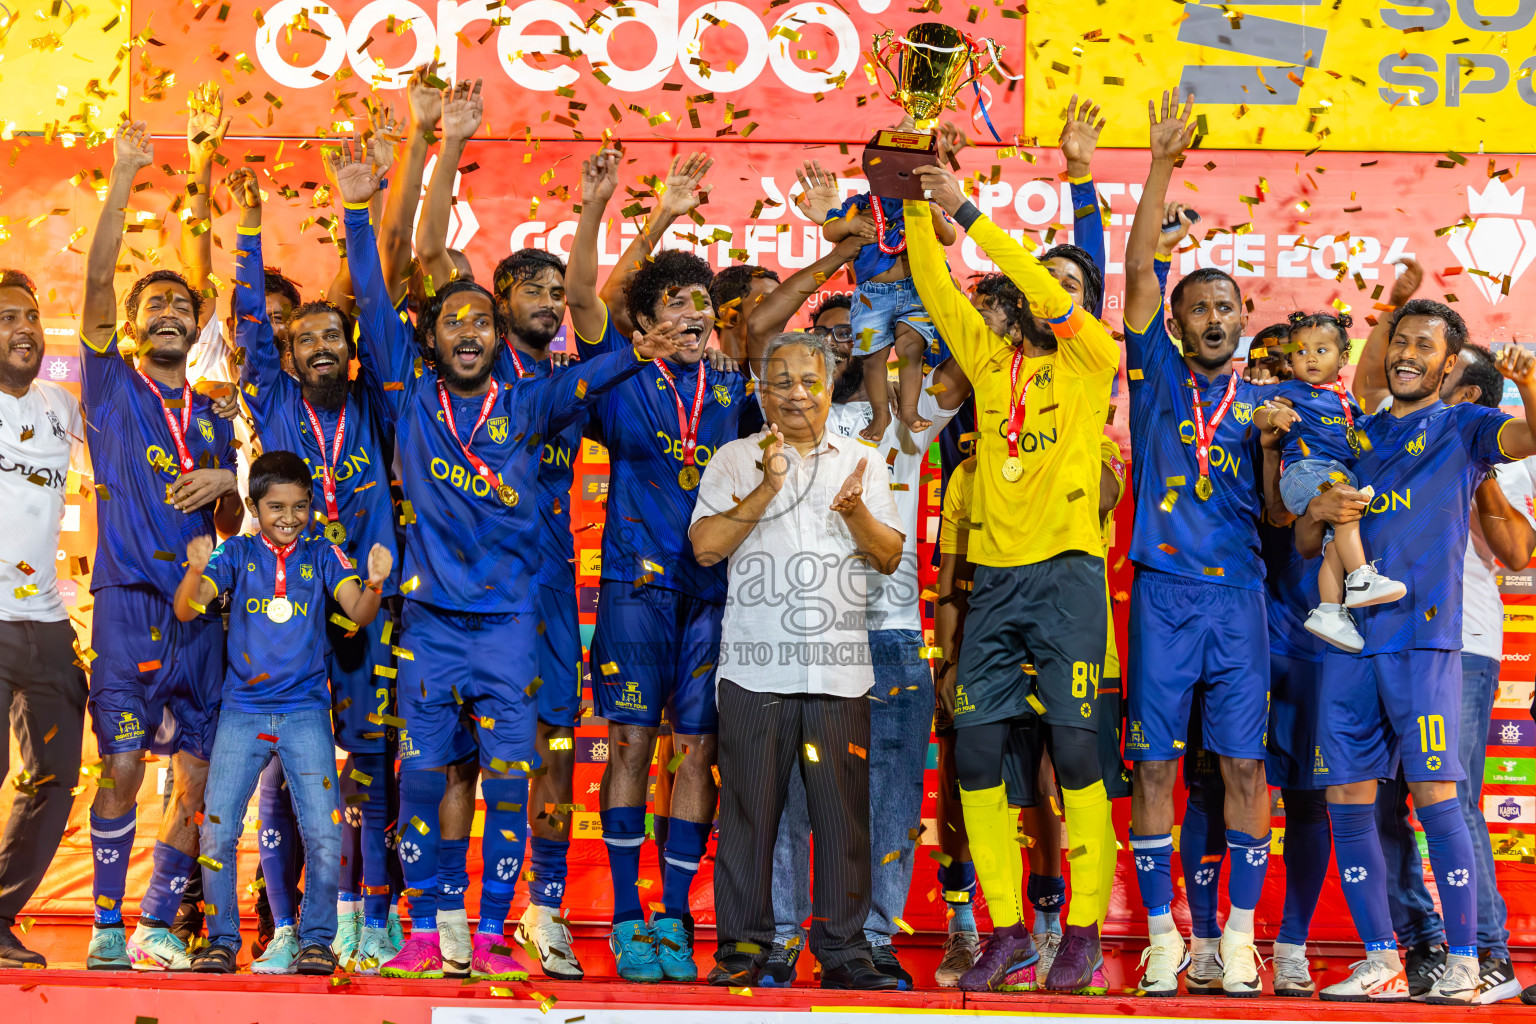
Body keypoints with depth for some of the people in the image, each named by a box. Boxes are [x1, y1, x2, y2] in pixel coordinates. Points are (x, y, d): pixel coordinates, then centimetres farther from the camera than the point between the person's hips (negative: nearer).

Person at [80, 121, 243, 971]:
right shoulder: (110, 386, 8)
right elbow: (98, 282, -6)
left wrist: (224, 484, -4)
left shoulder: (213, 417, 19)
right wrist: (121, 183, -14)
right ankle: (106, 928, 0)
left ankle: (157, 926, 14)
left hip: (200, 608, 4)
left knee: (200, 780, 2)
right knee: (122, 766, -12)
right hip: (130, 597, -4)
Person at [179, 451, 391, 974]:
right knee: (217, 831, -3)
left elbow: (359, 613, -6)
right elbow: (186, 609, -6)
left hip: (305, 711, 0)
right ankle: (222, 941, 11)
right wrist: (196, 571, -27)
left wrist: (374, 582, -28)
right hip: (242, 710, 1)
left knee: (324, 833, -9)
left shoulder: (322, 554, 4)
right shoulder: (238, 553, 4)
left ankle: (316, 940, 5)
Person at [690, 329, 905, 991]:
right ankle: (743, 943, 10)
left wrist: (854, 510, -9)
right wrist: (768, 487, -11)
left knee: (843, 811, 1)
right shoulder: (735, 460, 8)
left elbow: (890, 557, 10)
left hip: (840, 668, 2)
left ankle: (842, 947, 10)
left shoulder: (861, 463, 15)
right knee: (748, 807, 0)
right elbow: (705, 546, -3)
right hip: (756, 665, -1)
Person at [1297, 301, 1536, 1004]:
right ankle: (1381, 962, 10)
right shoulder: (1358, 437, 21)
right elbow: (1303, 545, 20)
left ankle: (1463, 965, -3)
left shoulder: (1463, 427, 8)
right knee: (1348, 802, 2)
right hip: (1350, 639, 5)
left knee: (1434, 796, -9)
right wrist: (1318, 511, -2)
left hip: (1424, 635, -5)